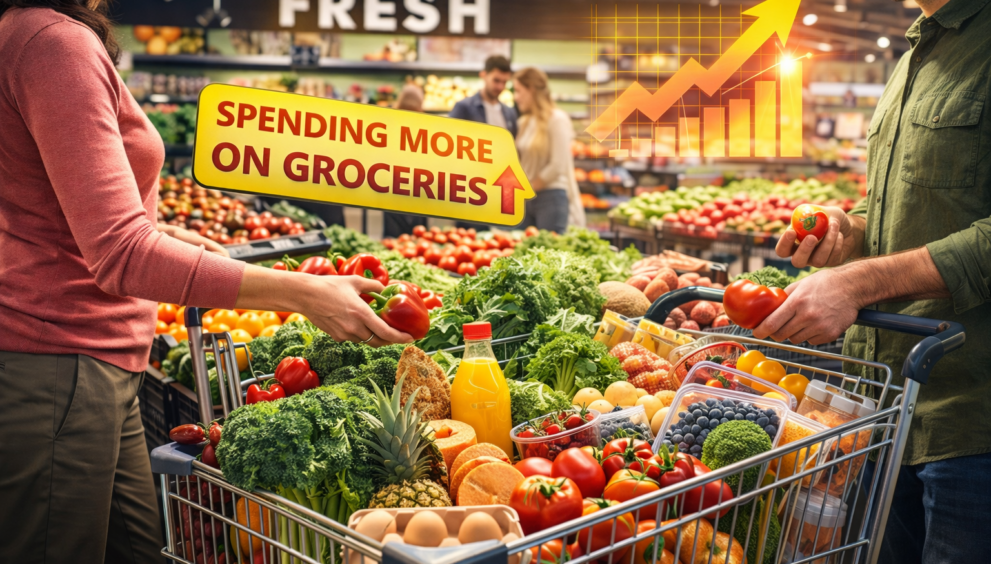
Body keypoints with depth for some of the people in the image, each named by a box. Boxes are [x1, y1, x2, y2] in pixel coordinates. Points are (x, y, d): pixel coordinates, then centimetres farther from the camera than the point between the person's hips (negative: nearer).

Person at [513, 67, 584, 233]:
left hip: (552, 197, -7)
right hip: (527, 199, 7)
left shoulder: (557, 119, -9)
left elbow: (557, 166, -14)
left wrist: (528, 187, -7)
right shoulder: (525, 122, 13)